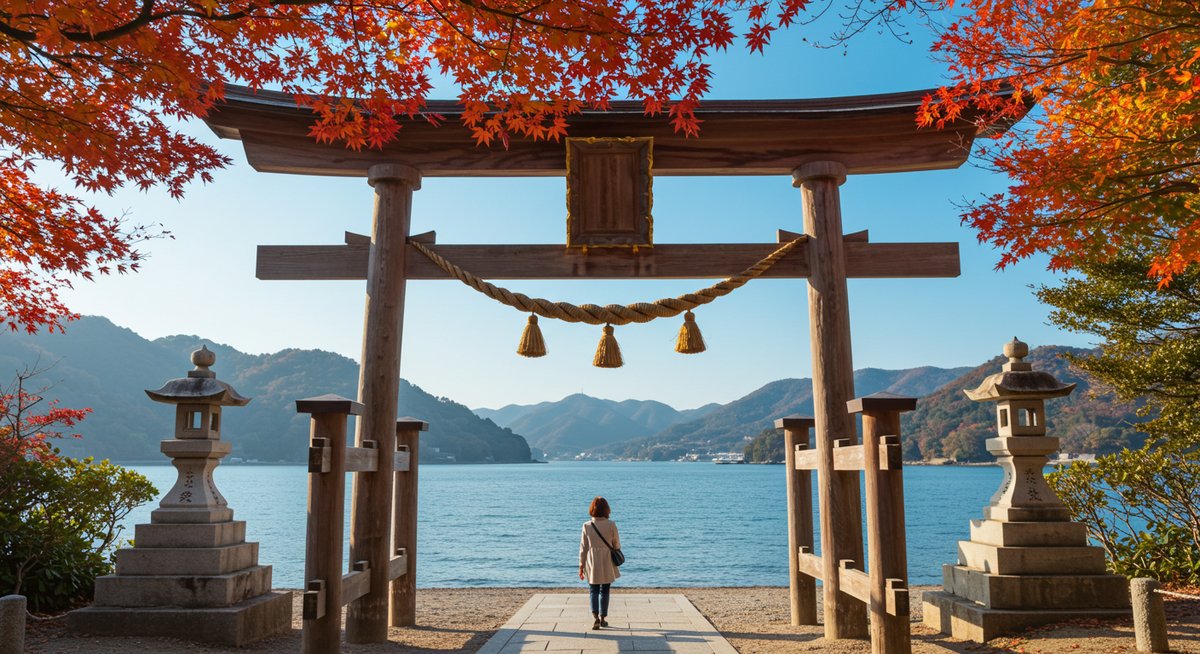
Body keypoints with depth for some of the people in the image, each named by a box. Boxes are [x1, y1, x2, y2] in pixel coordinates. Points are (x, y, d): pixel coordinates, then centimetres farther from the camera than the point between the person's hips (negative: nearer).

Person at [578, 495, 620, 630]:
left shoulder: (587, 526, -9)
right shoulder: (611, 525, -11)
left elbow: (583, 547, -4)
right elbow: (616, 545, -2)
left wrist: (581, 566, 4)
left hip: (592, 564, 0)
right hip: (607, 563, 0)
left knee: (594, 591, 11)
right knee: (604, 591, 14)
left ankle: (595, 617, -7)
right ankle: (603, 618, 20)